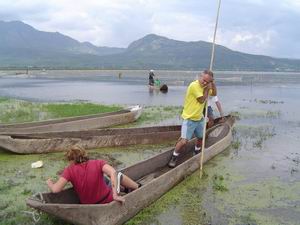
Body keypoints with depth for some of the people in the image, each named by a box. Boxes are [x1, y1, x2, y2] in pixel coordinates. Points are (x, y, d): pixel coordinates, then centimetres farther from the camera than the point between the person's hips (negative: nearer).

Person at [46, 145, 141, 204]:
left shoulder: (69, 170, -15)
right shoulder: (98, 163, -16)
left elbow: (55, 189, -23)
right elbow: (113, 172, -32)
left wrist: (49, 182, -1)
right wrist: (115, 195, -30)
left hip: (89, 205, 2)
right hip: (108, 200, -2)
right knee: (118, 175, 24)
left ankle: (123, 188, 47)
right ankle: (138, 188, 43)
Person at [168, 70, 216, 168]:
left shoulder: (205, 86, 5)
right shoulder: (194, 85, -21)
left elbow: (214, 94, 16)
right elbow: (202, 100, -19)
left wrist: (212, 83, 0)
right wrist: (207, 89, -11)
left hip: (199, 118, 9)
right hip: (189, 118, -8)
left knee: (201, 137, 22)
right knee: (184, 141, -14)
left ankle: (197, 152, 48)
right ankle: (174, 158, 4)